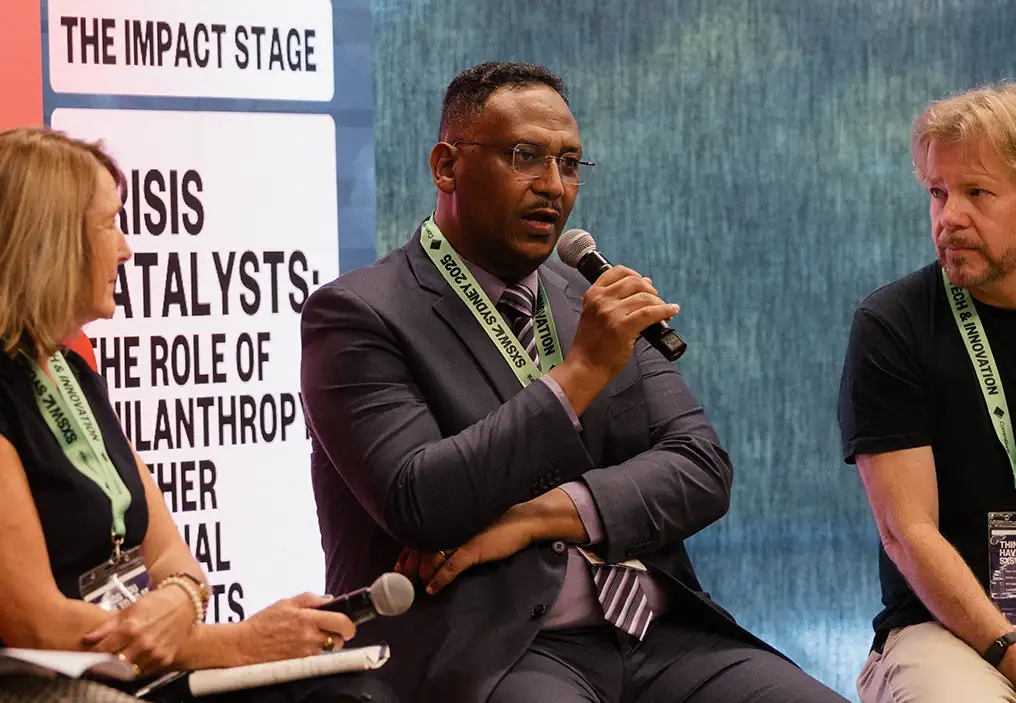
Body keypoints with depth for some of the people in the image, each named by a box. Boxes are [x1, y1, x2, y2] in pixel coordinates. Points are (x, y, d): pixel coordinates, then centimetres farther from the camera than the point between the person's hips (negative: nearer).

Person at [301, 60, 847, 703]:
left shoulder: (594, 305, 16)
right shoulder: (358, 315, -1)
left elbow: (702, 470, 6)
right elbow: (417, 505, -14)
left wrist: (535, 516, -9)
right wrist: (581, 370, -16)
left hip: (660, 636, 5)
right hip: (486, 646, -5)